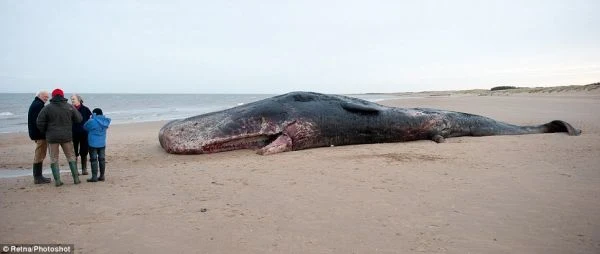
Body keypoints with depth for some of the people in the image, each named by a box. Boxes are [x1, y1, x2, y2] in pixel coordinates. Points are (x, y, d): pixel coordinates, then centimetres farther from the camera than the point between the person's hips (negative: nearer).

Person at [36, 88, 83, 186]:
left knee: (54, 159, 8)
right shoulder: (70, 107, -2)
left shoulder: (47, 108, -6)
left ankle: (57, 180, 6)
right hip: (67, 136, 1)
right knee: (71, 156, 12)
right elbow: (79, 119, 4)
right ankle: (76, 178, 12)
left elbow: (40, 122, -6)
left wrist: (45, 132, 11)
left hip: (52, 137, -1)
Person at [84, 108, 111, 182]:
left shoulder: (91, 121, -15)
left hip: (93, 143, -5)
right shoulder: (105, 121, 0)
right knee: (102, 159, 10)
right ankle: (102, 176, 15)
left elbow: (85, 127, 1)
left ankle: (94, 177, 0)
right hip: (102, 143, 5)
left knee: (94, 160, 0)